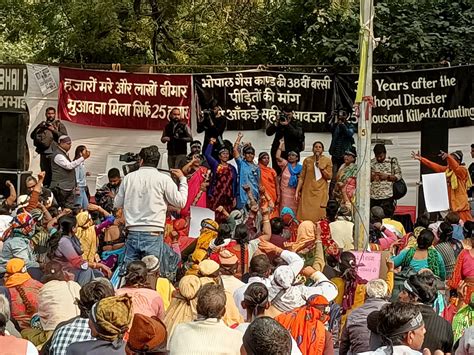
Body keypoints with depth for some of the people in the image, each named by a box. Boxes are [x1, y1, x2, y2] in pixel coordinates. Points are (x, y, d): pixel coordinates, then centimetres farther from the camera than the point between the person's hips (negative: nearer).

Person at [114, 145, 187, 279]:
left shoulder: (129, 178, 7)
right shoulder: (163, 179, -2)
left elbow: (117, 204, 15)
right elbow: (181, 202, 4)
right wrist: (183, 180, 17)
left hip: (132, 233, 3)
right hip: (153, 234, -3)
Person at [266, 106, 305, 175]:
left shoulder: (296, 123, 3)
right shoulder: (278, 121, 10)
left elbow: (298, 135, -15)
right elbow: (268, 132, 2)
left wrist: (287, 125, -20)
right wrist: (276, 123, -11)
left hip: (292, 151, -3)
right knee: (276, 173, 2)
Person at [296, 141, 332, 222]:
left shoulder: (327, 161, 6)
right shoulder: (307, 160, 8)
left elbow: (329, 176, 2)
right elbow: (302, 177, 7)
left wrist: (321, 167, -11)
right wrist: (297, 191, 2)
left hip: (320, 191, -1)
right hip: (307, 191, 1)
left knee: (319, 215, -9)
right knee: (305, 215, -7)